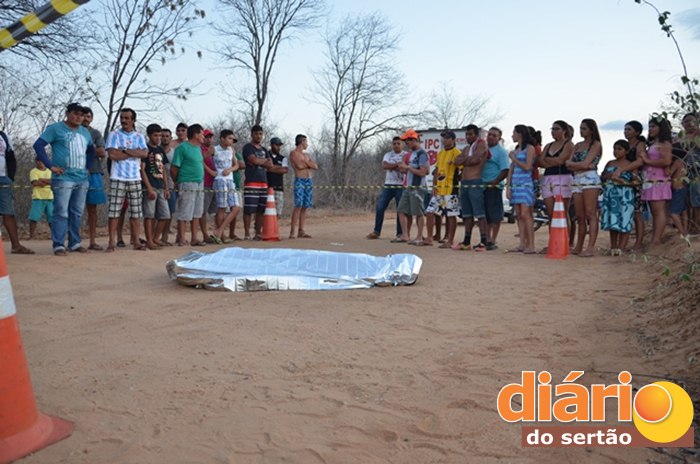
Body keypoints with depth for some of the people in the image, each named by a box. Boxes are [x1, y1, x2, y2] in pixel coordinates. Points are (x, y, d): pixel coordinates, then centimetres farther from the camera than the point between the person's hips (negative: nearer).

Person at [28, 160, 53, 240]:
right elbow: (35, 183, -12)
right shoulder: (33, 171, 2)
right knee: (33, 218, -7)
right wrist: (48, 182, -10)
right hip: (38, 198, -3)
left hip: (50, 198, 3)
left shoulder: (50, 171, 13)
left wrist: (42, 180, -11)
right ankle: (32, 236, -1)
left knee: (52, 218, 4)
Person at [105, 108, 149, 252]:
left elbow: (144, 153, -5)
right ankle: (112, 242, 1)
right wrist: (134, 153, -5)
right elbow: (112, 154, -11)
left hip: (135, 179, 3)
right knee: (114, 211, -3)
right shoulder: (114, 135, 4)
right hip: (118, 179, -3)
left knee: (136, 212, 5)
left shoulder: (139, 136, 12)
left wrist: (124, 150, -10)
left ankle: (136, 241, 11)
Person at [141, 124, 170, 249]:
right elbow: (142, 170, -10)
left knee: (165, 215, 6)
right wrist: (149, 188, -16)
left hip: (161, 187, 7)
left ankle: (156, 238, 18)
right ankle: (149, 241, 1)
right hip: (150, 187, -7)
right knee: (149, 215, -4)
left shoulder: (160, 150, 17)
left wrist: (166, 188, 11)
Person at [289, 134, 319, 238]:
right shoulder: (293, 153, 1)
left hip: (309, 181, 7)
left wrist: (305, 162, -3)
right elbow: (299, 166, -13)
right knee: (298, 206, -14)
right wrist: (309, 164, 3)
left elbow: (316, 167, 10)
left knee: (305, 207, 3)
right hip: (299, 181, -7)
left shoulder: (307, 155, 21)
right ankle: (292, 232, -15)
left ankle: (301, 231, 4)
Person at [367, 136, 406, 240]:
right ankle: (376, 231, 8)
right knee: (380, 208, 0)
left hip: (401, 187, -3)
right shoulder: (388, 155, 11)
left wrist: (391, 166, -13)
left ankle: (400, 233, 9)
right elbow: (384, 166, -8)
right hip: (387, 186, 3)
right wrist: (397, 164, -16)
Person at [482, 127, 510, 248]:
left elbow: (505, 170, -13)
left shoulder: (501, 151, -5)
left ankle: (493, 241, 3)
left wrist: (495, 182, -18)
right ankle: (487, 239, 21)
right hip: (482, 186, 7)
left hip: (494, 187, -7)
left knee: (495, 216, -2)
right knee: (485, 215, 12)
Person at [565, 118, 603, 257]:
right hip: (577, 180, 6)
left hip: (590, 179, -6)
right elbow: (569, 166, 11)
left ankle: (591, 248, -15)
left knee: (590, 214, -11)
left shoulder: (596, 144, 3)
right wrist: (581, 166, -6)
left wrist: (570, 163, 5)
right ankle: (578, 248, 9)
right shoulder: (577, 145, 21)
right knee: (580, 217, 6)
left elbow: (585, 164, -9)